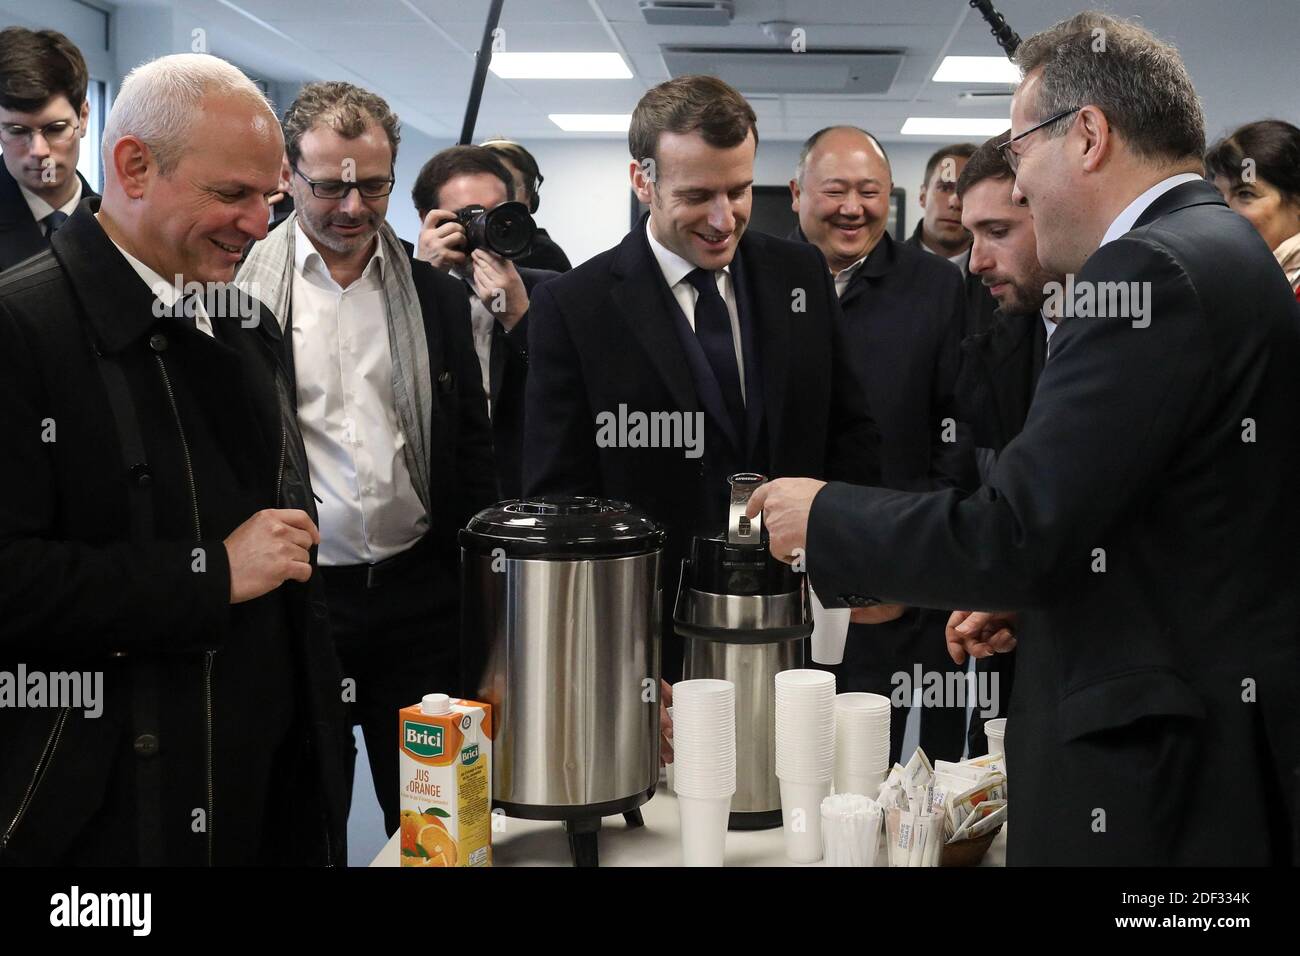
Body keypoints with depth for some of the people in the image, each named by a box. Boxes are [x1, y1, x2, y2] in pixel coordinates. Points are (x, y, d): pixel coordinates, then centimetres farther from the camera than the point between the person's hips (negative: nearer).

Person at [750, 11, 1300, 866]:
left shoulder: (1156, 269, -20)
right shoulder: (1222, 251, 11)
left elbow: (1010, 534, -23)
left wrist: (824, 516, -10)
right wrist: (1031, 595, 15)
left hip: (1159, 773, -9)